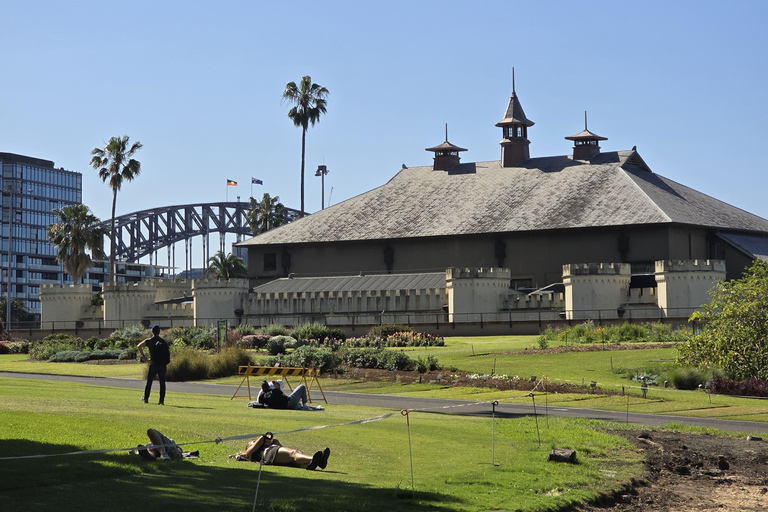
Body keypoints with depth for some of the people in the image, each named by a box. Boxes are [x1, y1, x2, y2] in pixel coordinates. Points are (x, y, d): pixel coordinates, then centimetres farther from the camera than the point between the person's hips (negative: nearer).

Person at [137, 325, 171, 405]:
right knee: (162, 383, 3)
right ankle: (162, 400, -2)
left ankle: (145, 399, 22)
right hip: (163, 365, 2)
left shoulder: (149, 341, -2)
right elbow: (168, 352, 7)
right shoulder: (164, 341, 7)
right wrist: (166, 365, 13)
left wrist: (143, 355, -5)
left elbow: (139, 346, -16)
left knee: (149, 382, 12)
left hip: (153, 365, -2)